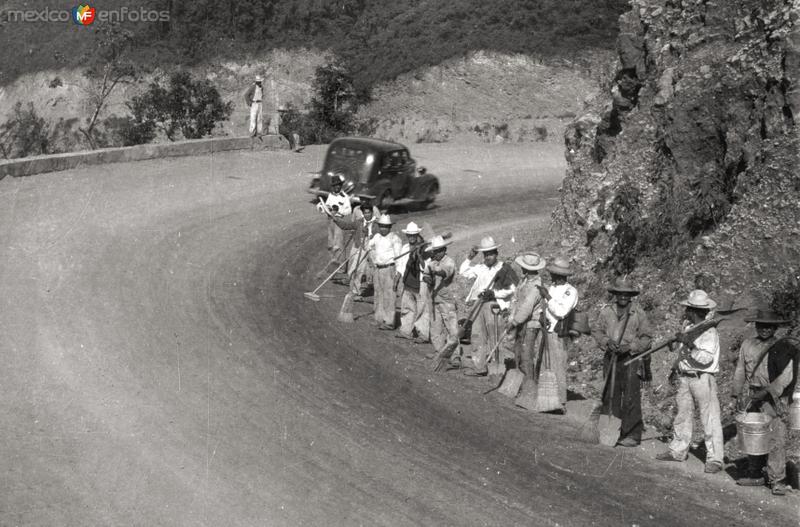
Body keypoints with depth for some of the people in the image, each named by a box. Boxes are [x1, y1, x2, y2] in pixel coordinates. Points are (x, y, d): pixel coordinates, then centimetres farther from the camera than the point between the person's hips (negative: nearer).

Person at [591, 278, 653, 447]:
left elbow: (647, 337, 0)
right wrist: (607, 342, -12)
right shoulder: (606, 312, 7)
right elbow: (596, 331, 7)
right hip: (611, 357, 4)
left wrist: (630, 347, -14)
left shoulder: (639, 314, -1)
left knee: (631, 398, -6)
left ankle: (632, 435, -1)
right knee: (610, 396, 7)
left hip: (632, 359, -3)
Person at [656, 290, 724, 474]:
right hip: (684, 378, 8)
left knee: (710, 419, -6)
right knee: (683, 415, 16)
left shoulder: (710, 332, -15)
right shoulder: (687, 327, 10)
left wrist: (689, 344, -28)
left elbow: (706, 359, -25)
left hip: (703, 379, -8)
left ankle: (714, 459, -5)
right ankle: (678, 451, 28)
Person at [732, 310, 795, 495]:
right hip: (751, 396, 5)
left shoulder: (782, 348, -5)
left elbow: (786, 376, -11)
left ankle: (777, 480, -7)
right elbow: (740, 371, 17)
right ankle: (755, 475, 19)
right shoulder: (747, 345, 10)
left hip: (773, 398, -5)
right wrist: (738, 395, 11)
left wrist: (766, 392, -17)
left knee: (776, 438, -9)